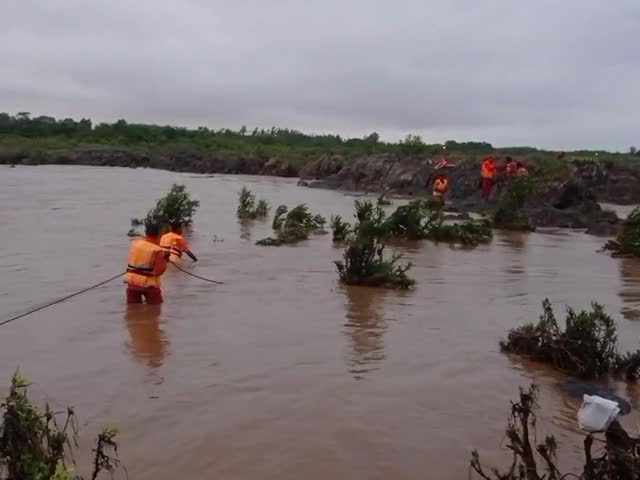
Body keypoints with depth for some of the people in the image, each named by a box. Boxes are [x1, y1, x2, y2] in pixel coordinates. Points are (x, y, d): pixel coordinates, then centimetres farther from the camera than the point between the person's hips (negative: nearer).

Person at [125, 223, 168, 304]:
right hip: (149, 284, -5)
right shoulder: (157, 250, -17)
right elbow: (159, 270, -21)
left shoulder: (135, 243, 0)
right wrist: (164, 259, -4)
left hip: (132, 281, 5)